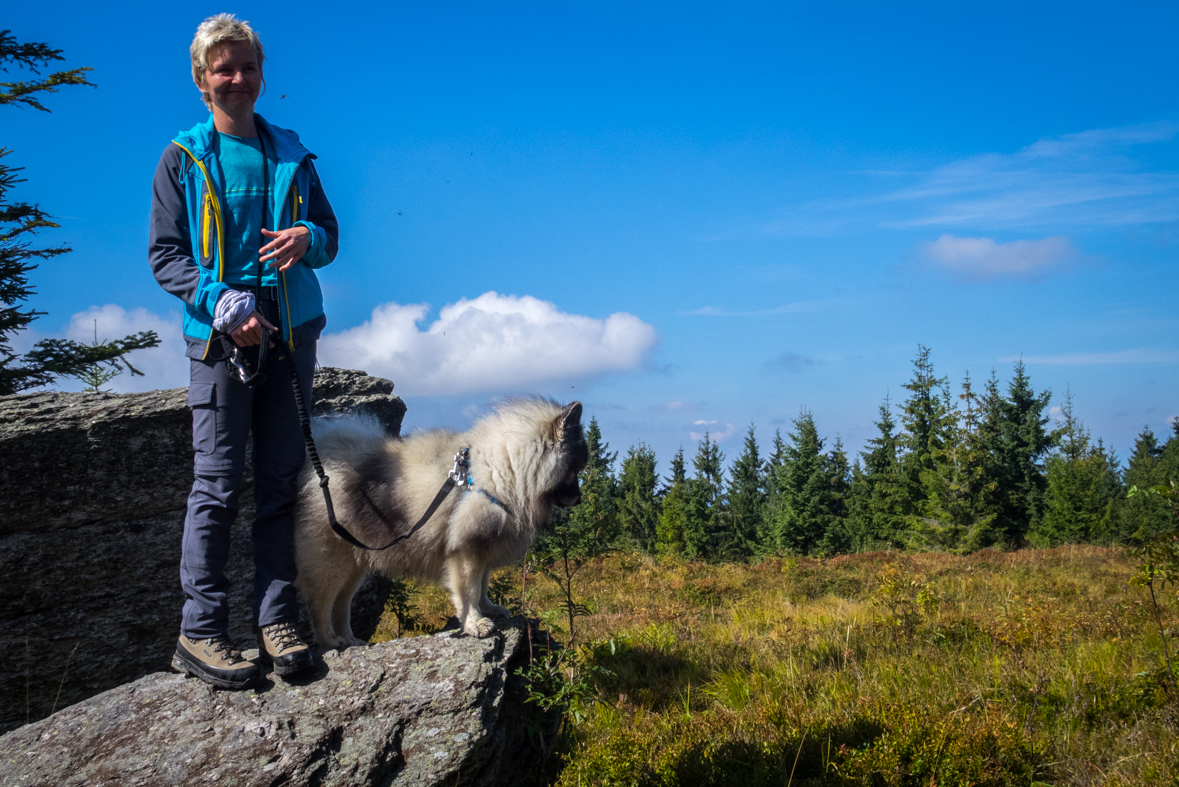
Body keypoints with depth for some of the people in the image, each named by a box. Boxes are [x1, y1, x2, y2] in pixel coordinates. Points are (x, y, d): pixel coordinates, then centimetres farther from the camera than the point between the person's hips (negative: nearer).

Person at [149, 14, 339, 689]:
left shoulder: (291, 155, 13)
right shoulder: (183, 160, 4)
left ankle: (277, 620, 10)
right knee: (219, 484, -5)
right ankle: (200, 631, 1)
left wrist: (307, 239, -9)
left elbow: (330, 232, 16)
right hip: (221, 337, -3)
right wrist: (222, 302, -15)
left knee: (283, 480, 3)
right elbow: (164, 254, 1)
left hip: (291, 331, 3)